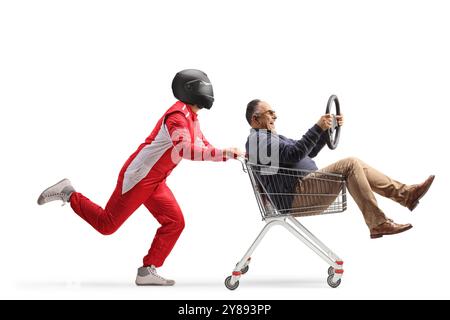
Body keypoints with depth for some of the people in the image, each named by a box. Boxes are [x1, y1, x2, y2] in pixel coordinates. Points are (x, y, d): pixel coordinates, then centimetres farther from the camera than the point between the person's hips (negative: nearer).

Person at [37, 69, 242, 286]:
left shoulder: (191, 118, 12)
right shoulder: (178, 114, -20)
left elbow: (204, 148, 18)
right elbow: (185, 150, -34)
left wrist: (229, 155, 1)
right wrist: (225, 153, -33)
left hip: (155, 182, 10)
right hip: (138, 178, -10)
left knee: (175, 222, 0)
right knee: (107, 224, -1)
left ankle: (147, 271, 5)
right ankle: (68, 195, 15)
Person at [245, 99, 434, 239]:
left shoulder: (270, 137, 28)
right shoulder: (257, 138, -7)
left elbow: (310, 152, 27)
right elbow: (294, 154, -22)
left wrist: (328, 127, 16)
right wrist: (318, 128, -22)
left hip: (306, 192, 10)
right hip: (296, 197, -10)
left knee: (357, 166, 5)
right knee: (349, 165, -18)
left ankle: (405, 193, 1)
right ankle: (378, 223, -21)